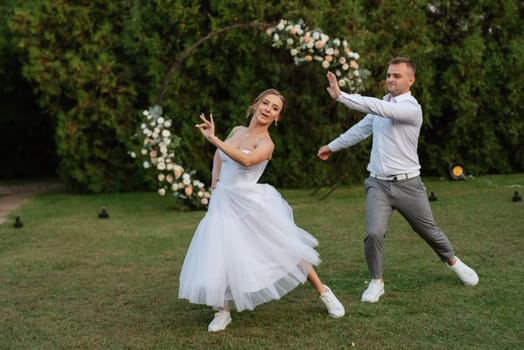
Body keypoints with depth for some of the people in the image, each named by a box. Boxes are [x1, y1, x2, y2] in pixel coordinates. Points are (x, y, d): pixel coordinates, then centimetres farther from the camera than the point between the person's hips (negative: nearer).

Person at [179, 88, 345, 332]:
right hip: (224, 205, 4)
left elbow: (246, 160, -36)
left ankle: (323, 292, 24)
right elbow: (219, 155, 27)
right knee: (218, 260, -8)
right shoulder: (237, 130, 6)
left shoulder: (266, 143, -12)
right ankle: (223, 312, 11)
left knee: (287, 250, 5)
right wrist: (215, 180, 11)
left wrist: (213, 139, -39)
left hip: (251, 205, -4)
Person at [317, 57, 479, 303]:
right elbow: (361, 129, 23)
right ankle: (377, 282, 7)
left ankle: (453, 262, 41)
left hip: (408, 184, -4)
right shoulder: (382, 105, 9)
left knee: (429, 231, 12)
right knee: (374, 234, -15)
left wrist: (340, 96, -32)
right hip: (378, 183, 4)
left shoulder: (412, 108, -14)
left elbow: (378, 108, -28)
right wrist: (332, 146, 29)